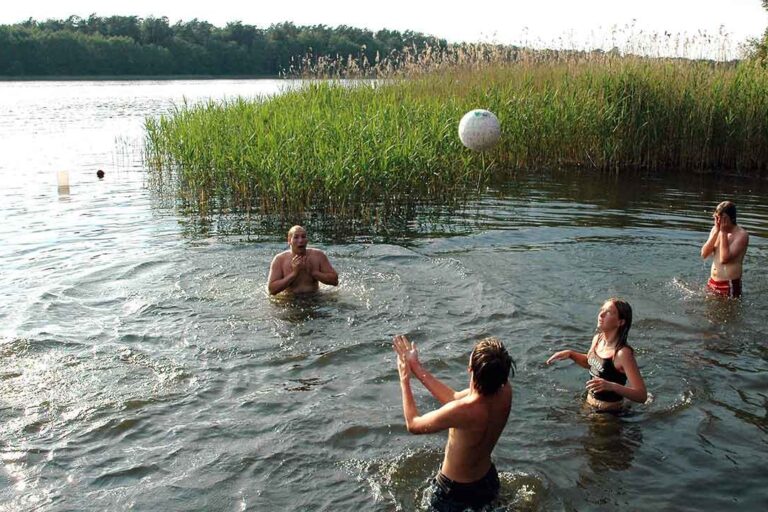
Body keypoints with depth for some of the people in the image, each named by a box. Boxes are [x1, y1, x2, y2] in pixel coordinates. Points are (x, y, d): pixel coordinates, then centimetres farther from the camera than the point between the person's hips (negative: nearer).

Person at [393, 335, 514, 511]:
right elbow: (455, 398, -5)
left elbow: (413, 424, -20)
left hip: (455, 490, -5)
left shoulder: (462, 412, -39)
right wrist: (417, 368, -4)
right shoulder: (505, 392, -22)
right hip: (488, 481, 5)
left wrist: (405, 378, -9)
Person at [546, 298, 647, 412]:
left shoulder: (623, 353, -27)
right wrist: (570, 354, 2)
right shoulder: (597, 339, -4)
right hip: (589, 403, 7)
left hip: (609, 411, -7)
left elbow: (642, 396, -29)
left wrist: (612, 386, -42)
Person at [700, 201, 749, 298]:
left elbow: (724, 259, -25)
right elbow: (704, 254, -6)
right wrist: (716, 232, -12)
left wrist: (723, 232, -20)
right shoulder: (715, 229, 5)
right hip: (712, 283, 6)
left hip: (729, 286, -6)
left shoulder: (741, 234, -15)